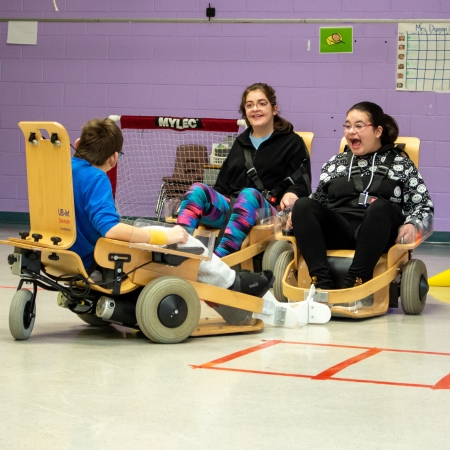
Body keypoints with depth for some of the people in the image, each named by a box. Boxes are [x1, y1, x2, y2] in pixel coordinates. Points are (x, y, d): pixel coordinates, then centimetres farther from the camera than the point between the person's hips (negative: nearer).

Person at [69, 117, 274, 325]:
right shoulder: (95, 178, -22)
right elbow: (110, 229, -34)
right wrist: (164, 236, -24)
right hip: (96, 264, -9)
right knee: (179, 240, -1)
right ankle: (234, 284, 18)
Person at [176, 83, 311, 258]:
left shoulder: (292, 142, 14)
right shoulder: (241, 143, 27)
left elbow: (302, 184, 4)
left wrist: (292, 194, -20)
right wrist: (202, 202, 5)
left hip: (265, 210, -4)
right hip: (230, 207, 4)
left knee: (249, 195, -39)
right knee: (198, 189, -26)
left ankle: (218, 259, -59)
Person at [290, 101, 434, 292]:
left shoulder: (400, 164, 17)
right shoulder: (335, 163, 26)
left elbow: (424, 206, 10)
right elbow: (317, 202, 27)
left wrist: (412, 225, -12)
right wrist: (300, 215, 5)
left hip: (377, 235, -3)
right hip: (337, 231, 3)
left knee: (380, 206, -36)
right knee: (303, 205, -25)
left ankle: (354, 282, -42)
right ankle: (322, 281, -40)